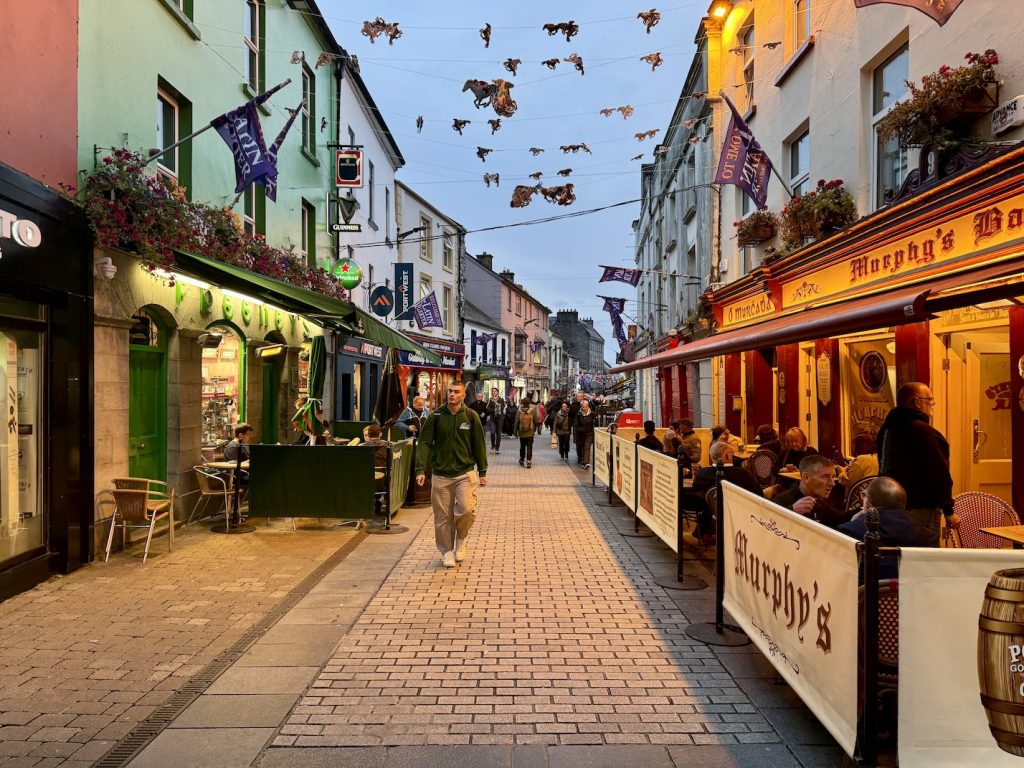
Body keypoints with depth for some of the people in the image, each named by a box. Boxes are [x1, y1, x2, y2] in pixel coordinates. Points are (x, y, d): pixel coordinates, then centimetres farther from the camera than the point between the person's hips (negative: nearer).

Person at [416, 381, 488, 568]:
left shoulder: (471, 416, 0)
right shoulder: (436, 416, 0)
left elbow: (479, 445, 5)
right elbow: (425, 444, -4)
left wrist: (482, 472, 5)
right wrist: (421, 469, -14)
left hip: (465, 473, 0)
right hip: (441, 475, 1)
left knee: (467, 510, -13)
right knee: (443, 516, 4)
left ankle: (460, 540, 16)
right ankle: (447, 551, 22)